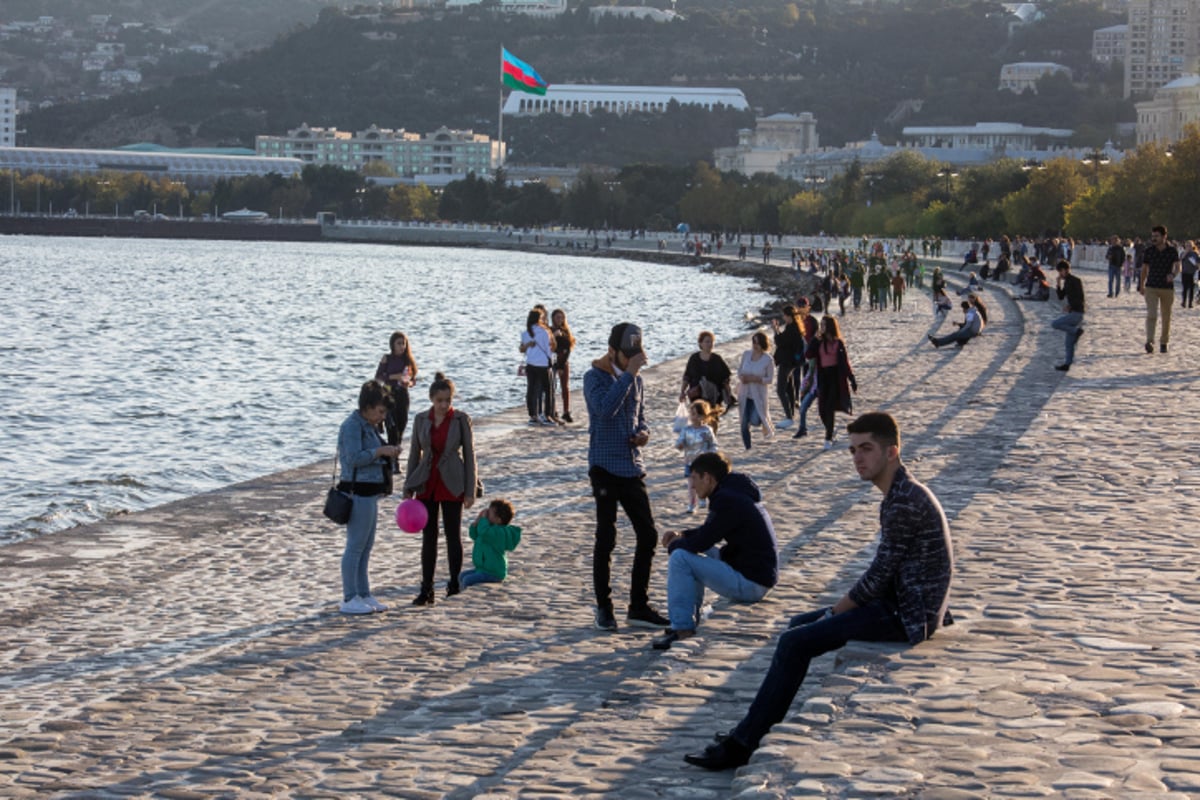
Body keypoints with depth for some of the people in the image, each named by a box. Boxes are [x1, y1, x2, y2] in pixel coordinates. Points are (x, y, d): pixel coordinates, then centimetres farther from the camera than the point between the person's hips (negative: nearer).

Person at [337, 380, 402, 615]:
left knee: (366, 546, 13)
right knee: (356, 546, -5)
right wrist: (381, 451, -22)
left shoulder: (368, 426, 15)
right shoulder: (352, 426, -14)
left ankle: (364, 595, 20)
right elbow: (354, 458, -22)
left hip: (370, 493, 10)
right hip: (358, 492, -10)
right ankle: (349, 599, 0)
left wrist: (387, 453, 9)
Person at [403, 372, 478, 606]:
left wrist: (470, 491, -8)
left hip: (452, 486, -3)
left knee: (453, 536, 5)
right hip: (427, 485, 3)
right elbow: (415, 453, 8)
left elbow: (469, 455, -4)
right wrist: (408, 488, 5)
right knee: (428, 537, 5)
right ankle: (426, 590, 8)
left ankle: (454, 586, 17)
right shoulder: (421, 420, 2)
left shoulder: (461, 420, -6)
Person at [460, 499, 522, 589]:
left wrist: (484, 517, -23)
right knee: (462, 576, 14)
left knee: (467, 581, -20)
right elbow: (474, 535, 17)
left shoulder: (499, 532, -24)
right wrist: (477, 520, 1)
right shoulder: (492, 529, 10)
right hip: (483, 568, 11)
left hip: (493, 574, -11)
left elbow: (483, 531, -41)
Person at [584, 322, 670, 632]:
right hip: (605, 468, -6)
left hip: (632, 468, 6)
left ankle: (638, 606, 13)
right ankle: (603, 607, 9)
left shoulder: (637, 380, 13)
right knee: (606, 539, -1)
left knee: (648, 536, 4)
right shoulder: (595, 377, -7)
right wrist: (628, 374, -22)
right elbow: (605, 408, -25)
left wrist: (643, 432, 1)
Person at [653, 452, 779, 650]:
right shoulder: (738, 493, 13)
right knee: (694, 553, 23)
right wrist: (682, 535, 12)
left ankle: (682, 629, -11)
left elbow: (700, 542, -17)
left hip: (751, 584, -10)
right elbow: (709, 532, 27)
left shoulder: (727, 500, -19)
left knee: (680, 558, -13)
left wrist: (674, 544, 2)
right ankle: (691, 617, 21)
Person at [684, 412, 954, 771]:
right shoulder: (902, 493, 13)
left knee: (795, 643, -17)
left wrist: (835, 612, -7)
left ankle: (741, 744, -11)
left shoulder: (905, 501, -20)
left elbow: (879, 575, -20)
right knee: (798, 625, 17)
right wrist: (840, 609, 9)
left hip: (907, 616, -11)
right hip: (901, 604, 11)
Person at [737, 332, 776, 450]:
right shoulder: (746, 354, 0)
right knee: (744, 424, 2)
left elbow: (770, 379, -7)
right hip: (745, 393, 4)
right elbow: (739, 369, 11)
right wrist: (741, 376, -12)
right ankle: (748, 448, 18)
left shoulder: (768, 360, -11)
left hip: (759, 394, -4)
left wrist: (755, 379, -22)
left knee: (755, 420, -11)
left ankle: (767, 425, 27)